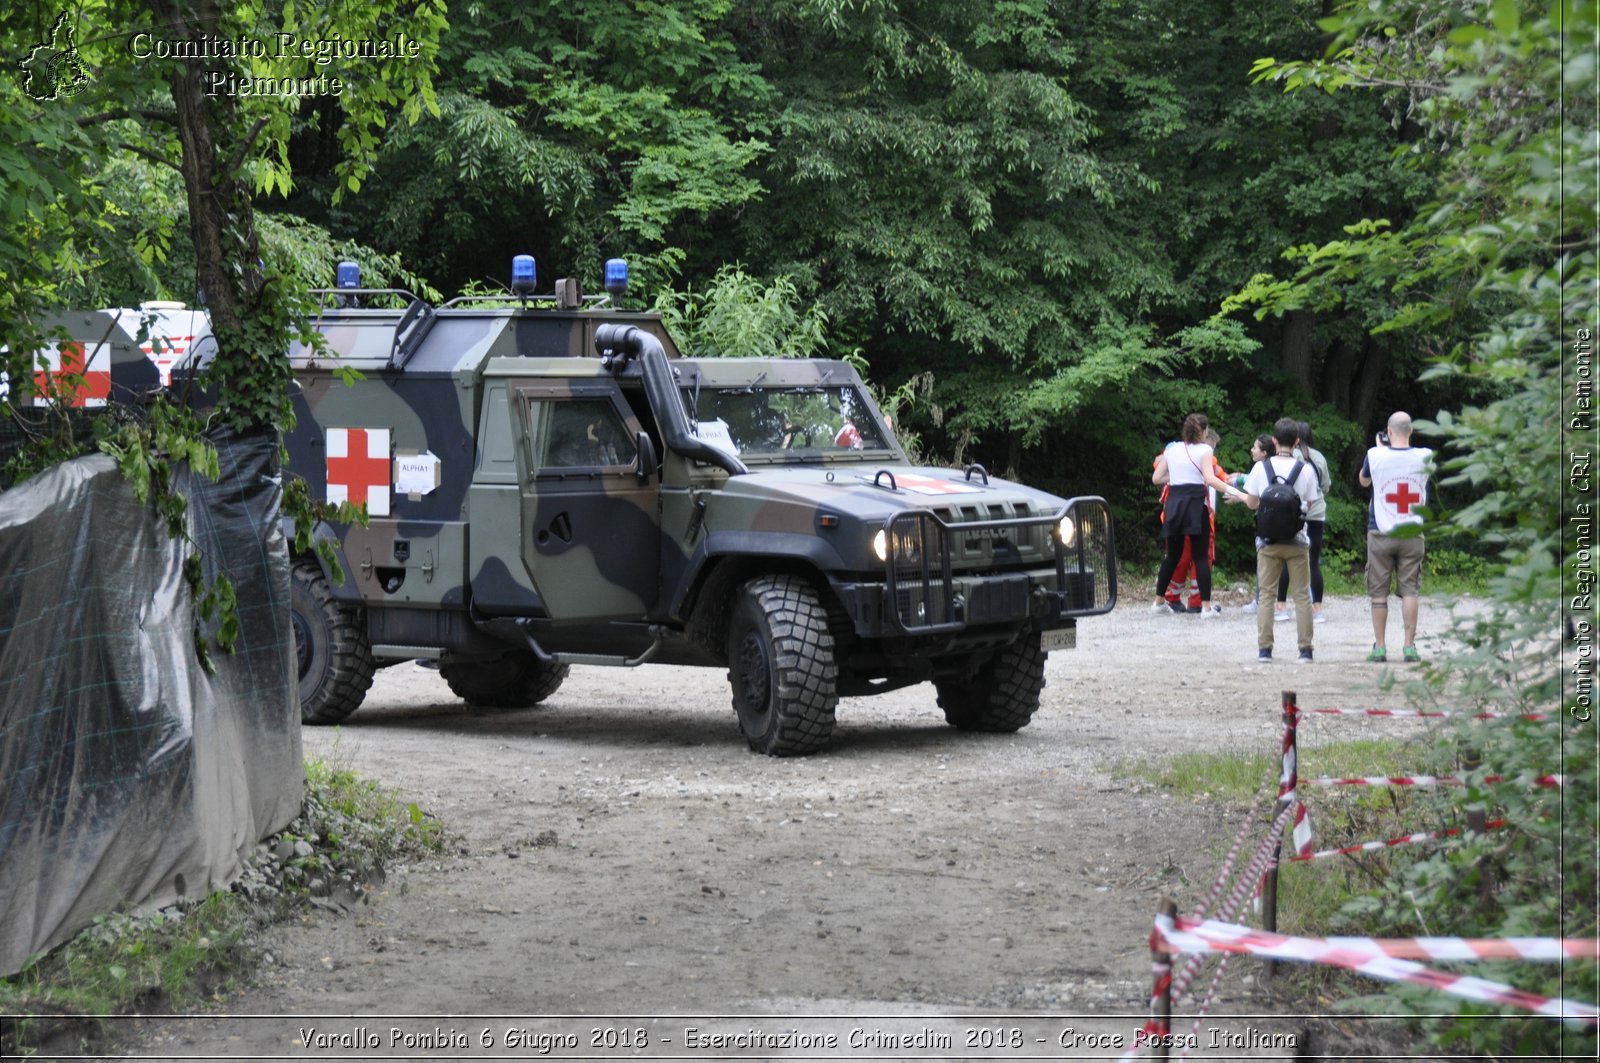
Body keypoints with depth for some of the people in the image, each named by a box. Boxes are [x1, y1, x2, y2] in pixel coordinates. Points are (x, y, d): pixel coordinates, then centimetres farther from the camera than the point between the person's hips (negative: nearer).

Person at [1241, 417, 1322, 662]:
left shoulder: (1261, 468, -3)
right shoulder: (1305, 470, -4)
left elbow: (1251, 503, 3)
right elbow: (1309, 504, 2)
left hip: (1268, 540, 0)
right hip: (1297, 540, 0)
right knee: (1302, 595, 5)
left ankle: (1264, 648, 2)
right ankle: (1305, 649, 3)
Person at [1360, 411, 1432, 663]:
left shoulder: (1375, 455, -8)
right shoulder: (1424, 457, -5)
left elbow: (1363, 481, 12)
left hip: (1380, 535, -1)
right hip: (1412, 535, 1)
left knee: (1379, 593, 5)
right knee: (1410, 591, 3)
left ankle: (1379, 647, 5)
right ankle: (1409, 646, -1)